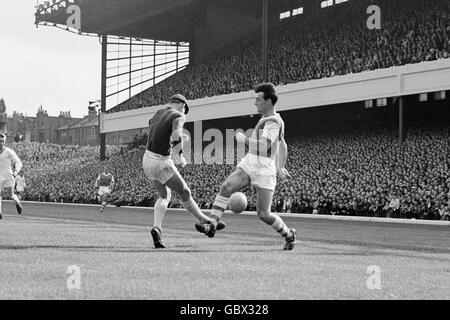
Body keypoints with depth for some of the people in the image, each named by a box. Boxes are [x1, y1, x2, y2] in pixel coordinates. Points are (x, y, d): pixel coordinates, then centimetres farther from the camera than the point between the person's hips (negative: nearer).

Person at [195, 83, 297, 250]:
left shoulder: (273, 122, -13)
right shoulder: (271, 119, 17)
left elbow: (263, 147, -26)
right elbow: (282, 146, 30)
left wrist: (243, 139, -12)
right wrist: (280, 167, 35)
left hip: (264, 172, -8)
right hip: (248, 166, 8)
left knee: (264, 215, -6)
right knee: (226, 187, -19)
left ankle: (289, 234, 20)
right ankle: (211, 225, -26)